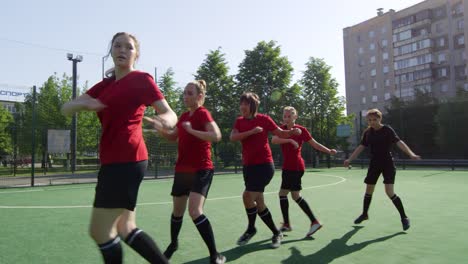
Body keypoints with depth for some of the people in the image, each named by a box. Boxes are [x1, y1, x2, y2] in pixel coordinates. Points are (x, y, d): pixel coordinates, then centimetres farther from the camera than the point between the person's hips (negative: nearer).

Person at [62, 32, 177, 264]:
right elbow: (66, 109, 11)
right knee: (125, 229, 11)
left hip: (127, 160, -8)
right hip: (113, 161, 8)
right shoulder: (105, 85, 17)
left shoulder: (142, 79, -2)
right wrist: (83, 103, -12)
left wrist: (165, 120, -32)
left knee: (99, 230, -4)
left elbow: (170, 114, -8)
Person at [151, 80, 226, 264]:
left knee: (195, 211, -21)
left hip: (201, 170, -7)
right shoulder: (184, 116, 11)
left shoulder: (203, 113, -11)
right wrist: (160, 128, 6)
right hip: (182, 170, 7)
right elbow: (173, 137, 23)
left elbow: (216, 136, -26)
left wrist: (191, 130, -26)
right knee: (177, 211, 18)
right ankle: (173, 243, 43)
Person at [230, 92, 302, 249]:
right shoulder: (239, 121, 7)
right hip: (248, 165, 5)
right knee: (258, 203, 7)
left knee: (248, 196, -18)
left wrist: (293, 131, -15)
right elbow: (233, 138, -10)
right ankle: (277, 233, 25)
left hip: (264, 164, -5)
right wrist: (251, 131, -21)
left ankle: (251, 229, 8)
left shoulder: (264, 119, -4)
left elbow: (281, 133, 5)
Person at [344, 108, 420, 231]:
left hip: (387, 163, -5)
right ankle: (365, 214, 33)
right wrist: (349, 159, -4)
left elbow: (399, 142, -19)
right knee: (369, 190, 13)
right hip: (374, 164, 5)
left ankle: (404, 217, 4)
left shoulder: (387, 130, -10)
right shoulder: (367, 132, 3)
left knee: (390, 192, -13)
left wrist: (411, 153, -34)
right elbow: (361, 147, 5)